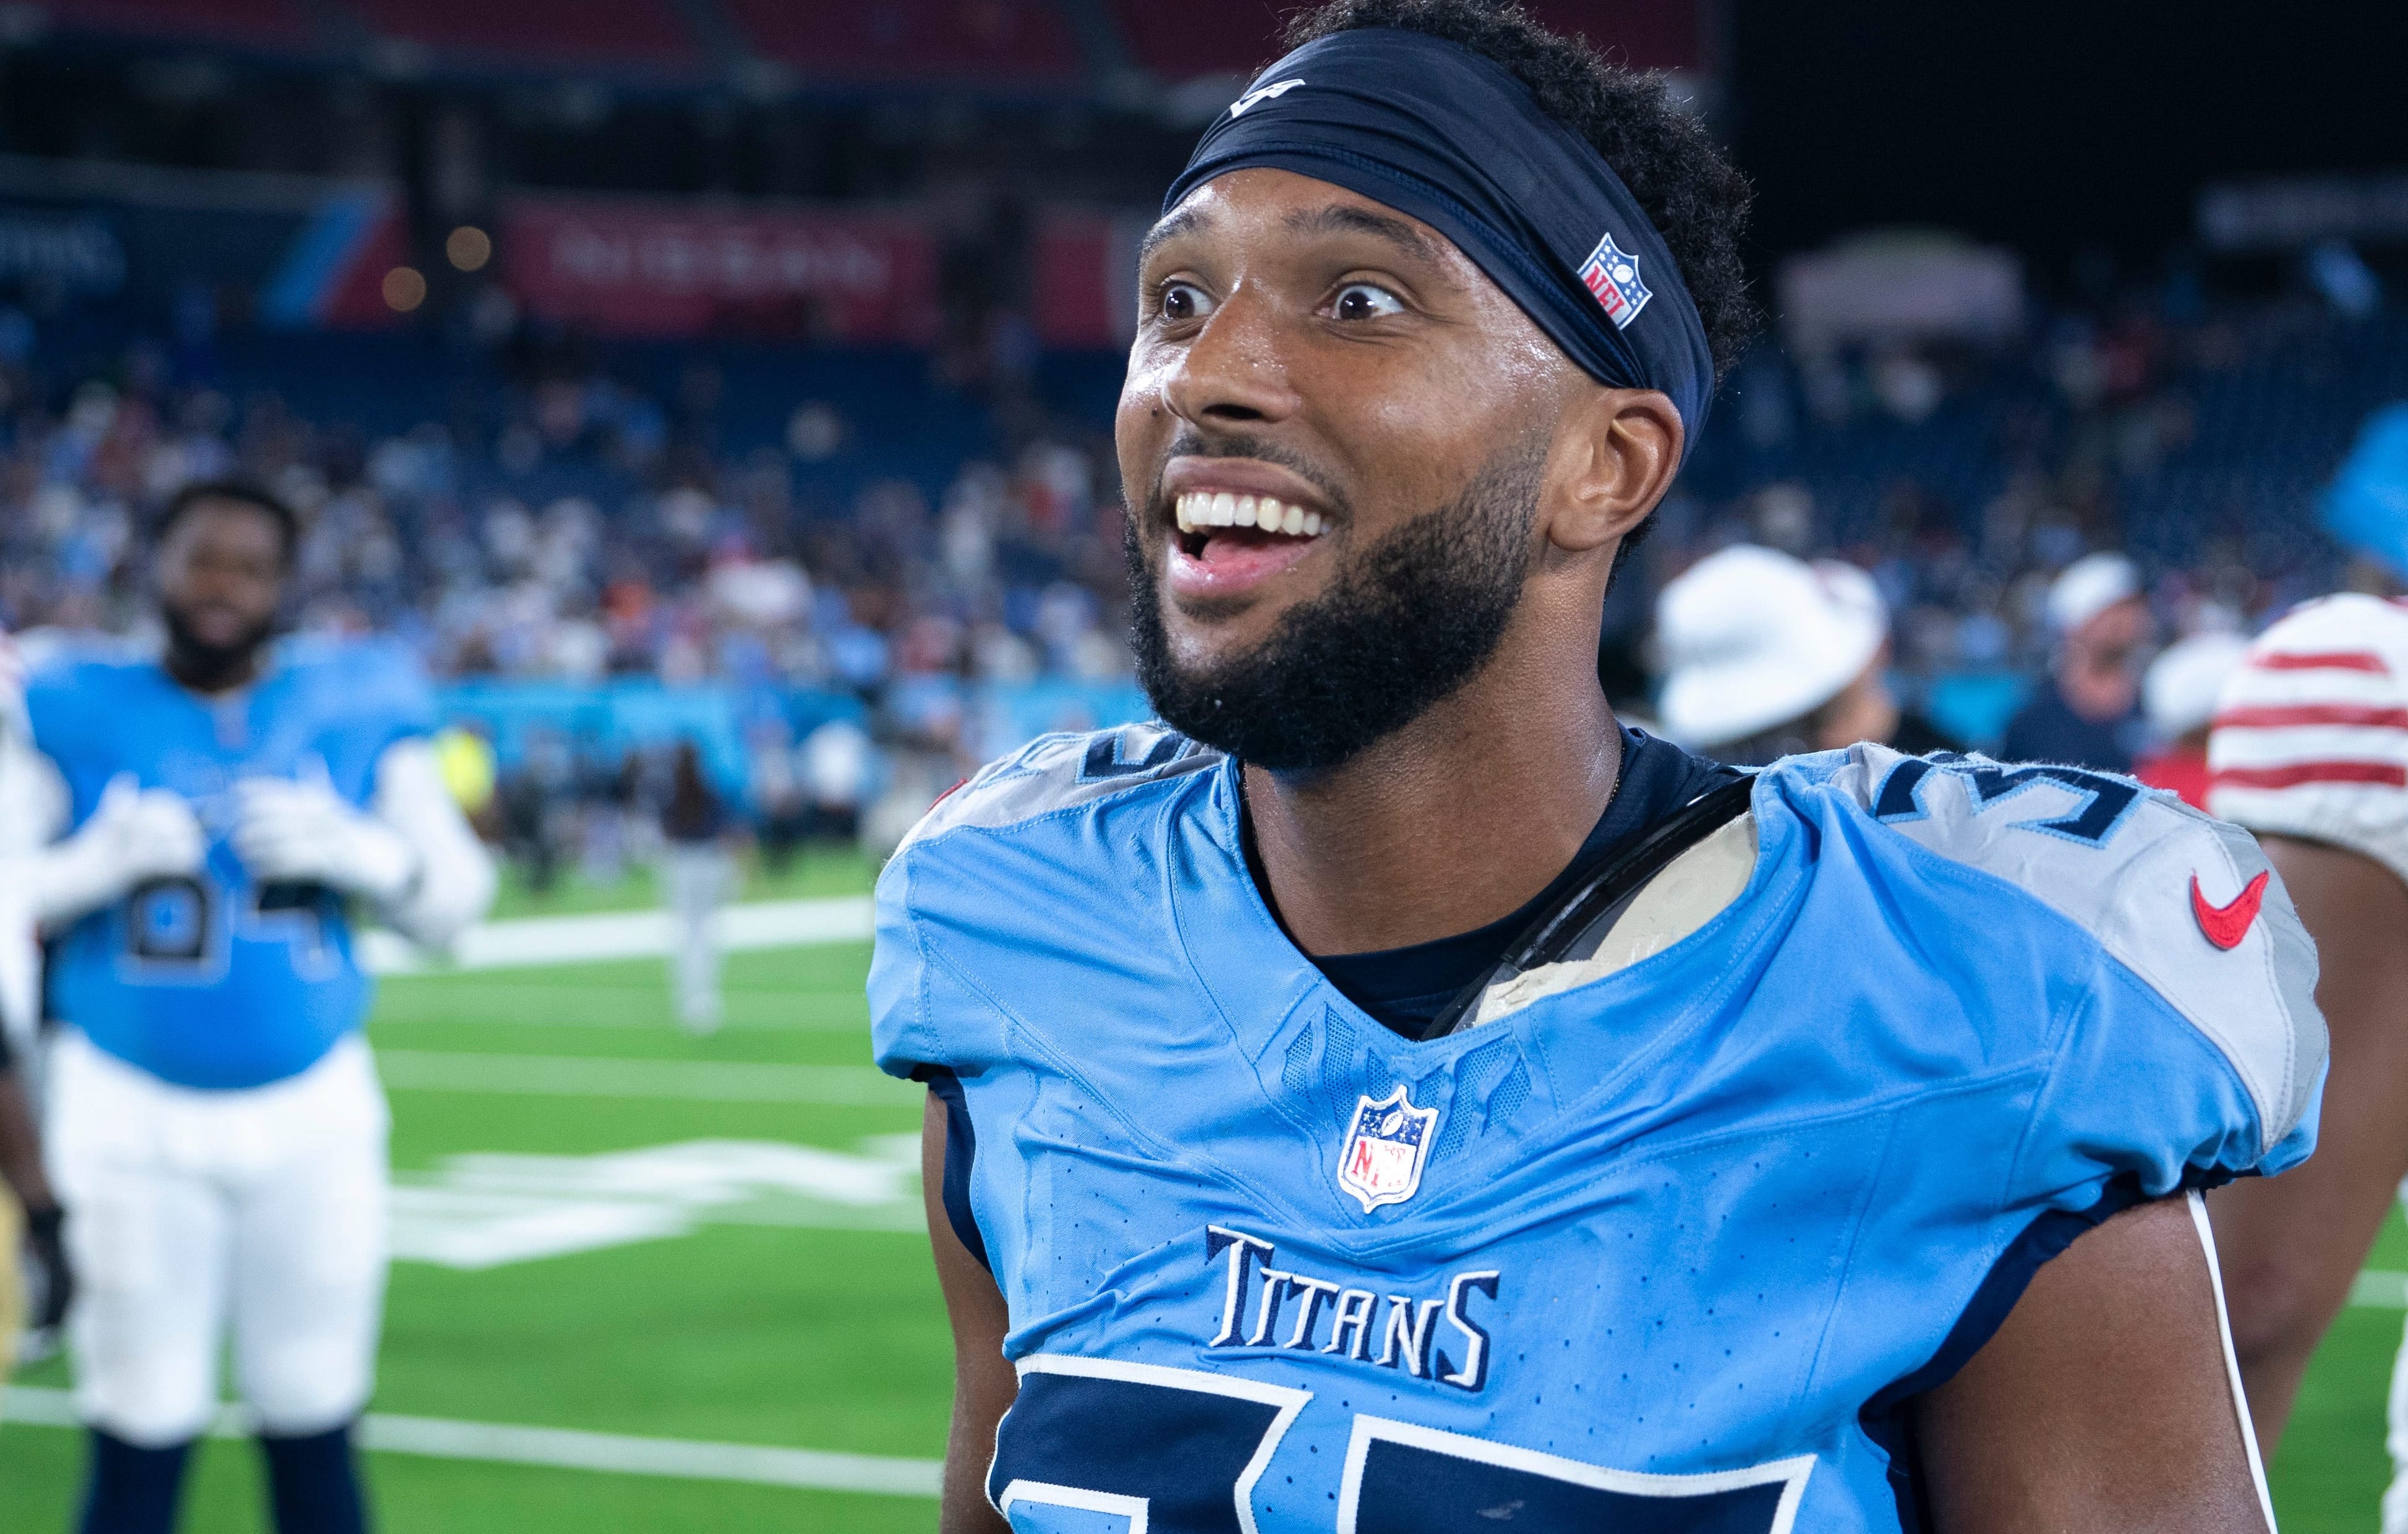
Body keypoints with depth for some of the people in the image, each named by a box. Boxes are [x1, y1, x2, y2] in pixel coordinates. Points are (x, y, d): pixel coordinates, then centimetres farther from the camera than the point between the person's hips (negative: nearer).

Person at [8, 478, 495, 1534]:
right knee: (140, 1445, -1)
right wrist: (101, 864, -20)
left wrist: (353, 851, -14)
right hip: (133, 1117, -2)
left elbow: (455, 899, 5)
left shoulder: (356, 708, 1)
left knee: (315, 1436, 8)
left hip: (313, 1110, 2)